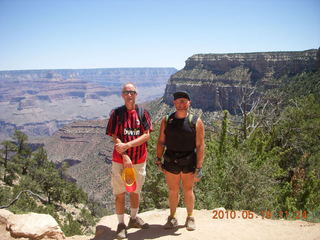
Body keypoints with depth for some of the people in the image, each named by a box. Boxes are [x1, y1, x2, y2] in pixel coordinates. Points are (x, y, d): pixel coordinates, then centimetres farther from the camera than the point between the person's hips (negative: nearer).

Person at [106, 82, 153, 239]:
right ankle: (121, 224, 18)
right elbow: (114, 138, -8)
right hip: (120, 160, -2)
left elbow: (147, 135, -7)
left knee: (135, 191, 17)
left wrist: (128, 145, -19)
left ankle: (133, 218, 36)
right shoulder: (116, 113, -4)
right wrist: (125, 156, -18)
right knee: (120, 193, 4)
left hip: (139, 160, 2)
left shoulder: (143, 113, 1)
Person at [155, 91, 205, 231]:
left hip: (189, 163, -2)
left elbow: (200, 146, -8)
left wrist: (199, 167, -12)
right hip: (171, 161, 2)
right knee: (173, 191, 12)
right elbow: (161, 141, 5)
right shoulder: (166, 121, 1)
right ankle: (172, 218, 28)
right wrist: (158, 159, -2)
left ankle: (190, 218, 29)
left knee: (188, 191, 10)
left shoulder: (196, 122, -6)